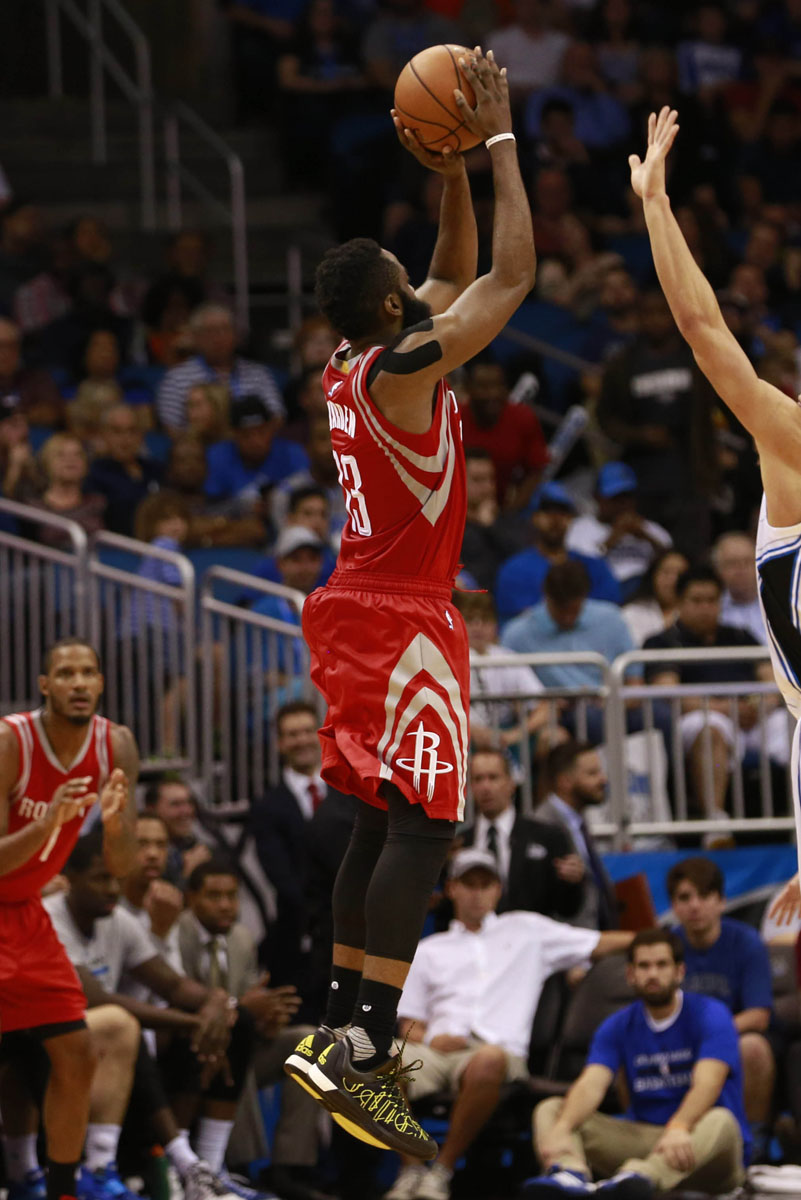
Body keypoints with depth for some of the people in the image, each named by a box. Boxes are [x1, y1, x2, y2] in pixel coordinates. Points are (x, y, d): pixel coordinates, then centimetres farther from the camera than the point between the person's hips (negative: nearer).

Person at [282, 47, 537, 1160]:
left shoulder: (347, 371, 10)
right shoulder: (405, 369, -16)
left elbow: (461, 274, 24)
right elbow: (511, 276, -14)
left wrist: (452, 174, 13)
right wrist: (499, 139, -8)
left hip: (359, 610, 10)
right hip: (405, 621, -10)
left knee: (382, 821, 17)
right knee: (419, 827, -16)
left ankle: (340, 1028, 19)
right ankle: (365, 1059, -26)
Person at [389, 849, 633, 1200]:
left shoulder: (525, 930, 25)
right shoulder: (428, 950, 28)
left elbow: (599, 944, 22)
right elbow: (409, 1024, 22)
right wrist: (430, 1039, -1)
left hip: (497, 1050, -2)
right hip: (437, 1050, 2)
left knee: (489, 1061, -43)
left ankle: (443, 1169, -28)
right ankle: (411, 1168, -20)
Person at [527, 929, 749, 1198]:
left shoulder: (710, 1015, -7)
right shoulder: (617, 1027, 6)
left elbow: (707, 1084, -24)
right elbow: (591, 1085, -11)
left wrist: (679, 1128, -46)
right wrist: (561, 1129, -34)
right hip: (643, 1137, 4)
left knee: (720, 1122, -39)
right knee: (549, 1110, -11)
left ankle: (639, 1177, -69)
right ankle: (571, 1173, -49)